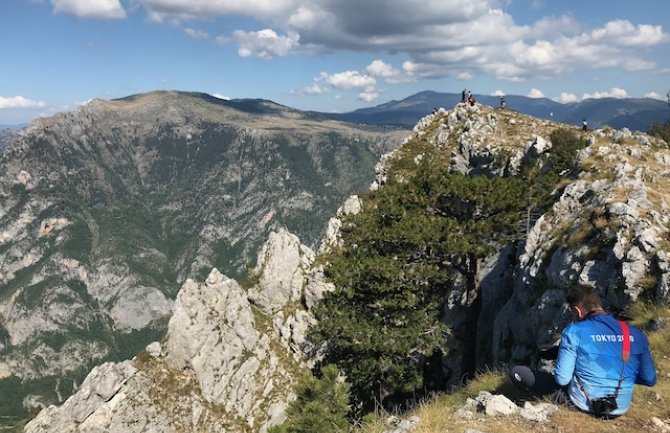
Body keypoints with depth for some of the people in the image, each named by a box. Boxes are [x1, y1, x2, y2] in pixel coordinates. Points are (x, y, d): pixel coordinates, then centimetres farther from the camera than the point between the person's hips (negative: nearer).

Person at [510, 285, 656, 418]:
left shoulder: (574, 331, -15)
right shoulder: (636, 334, -3)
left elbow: (562, 379, -14)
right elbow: (650, 380, 3)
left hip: (583, 403, -4)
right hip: (620, 408, 5)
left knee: (517, 372, 2)